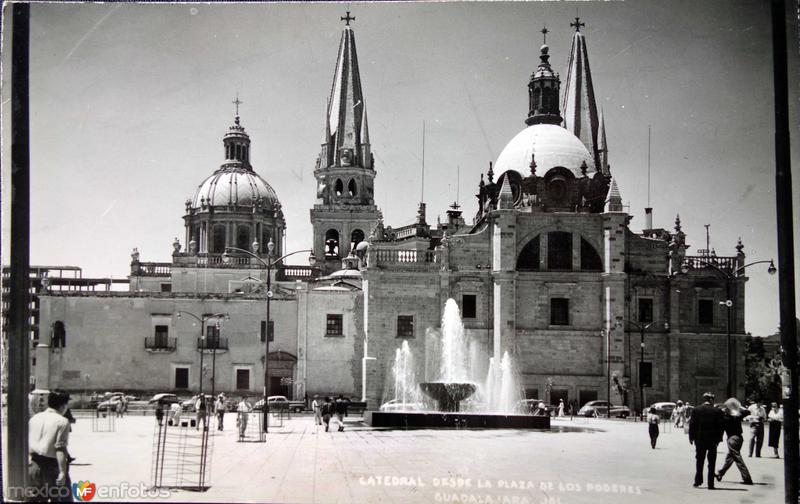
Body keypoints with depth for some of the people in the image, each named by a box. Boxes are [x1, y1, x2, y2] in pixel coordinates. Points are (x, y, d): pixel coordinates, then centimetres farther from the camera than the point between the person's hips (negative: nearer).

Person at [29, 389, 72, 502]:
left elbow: (26, 443, 12)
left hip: (36, 463, 7)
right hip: (53, 465, -7)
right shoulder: (62, 422, -12)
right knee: (63, 498, 1)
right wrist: (62, 472, -18)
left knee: (39, 498, 15)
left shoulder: (34, 418, 9)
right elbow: (60, 449, -18)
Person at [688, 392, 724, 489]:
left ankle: (698, 480, 18)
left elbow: (692, 424, -3)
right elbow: (721, 426, -6)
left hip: (699, 439, 1)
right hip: (712, 440, -1)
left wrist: (691, 437, 5)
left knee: (699, 460, 17)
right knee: (711, 463, 5)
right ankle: (710, 484, 2)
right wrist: (718, 438, 4)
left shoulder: (696, 410, -3)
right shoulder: (717, 411, -7)